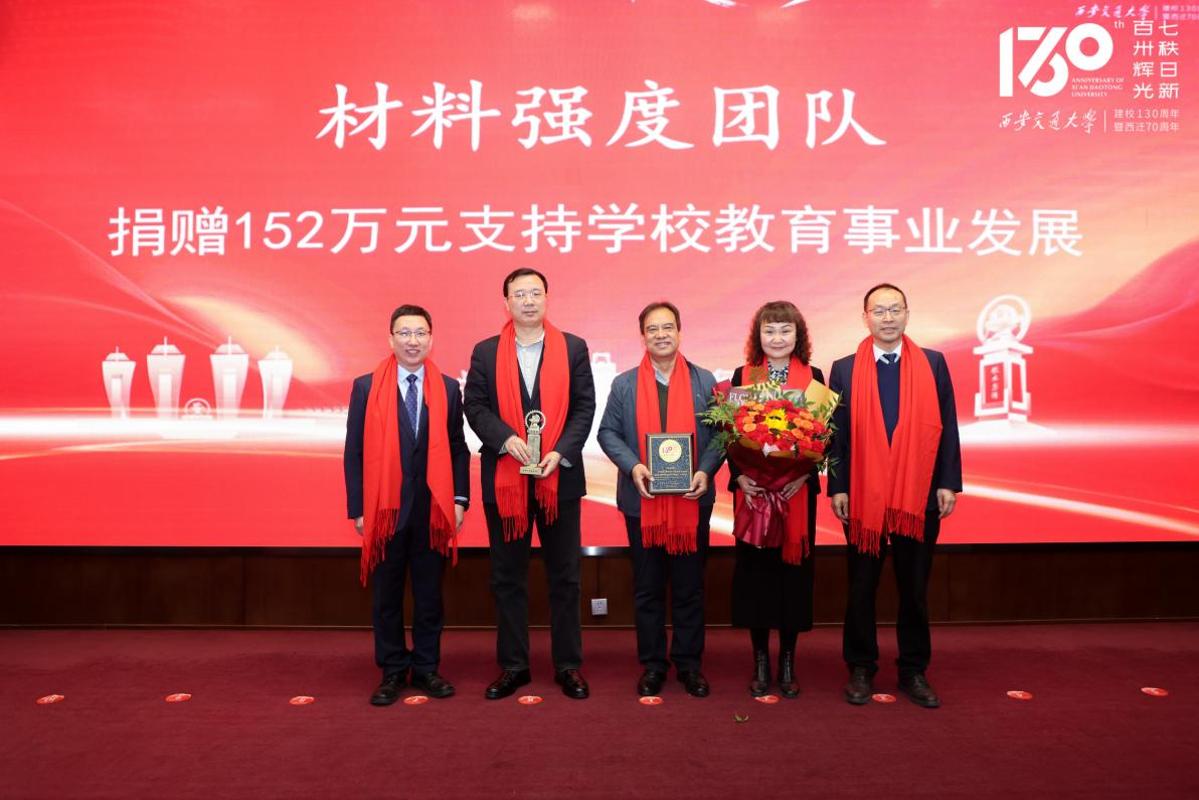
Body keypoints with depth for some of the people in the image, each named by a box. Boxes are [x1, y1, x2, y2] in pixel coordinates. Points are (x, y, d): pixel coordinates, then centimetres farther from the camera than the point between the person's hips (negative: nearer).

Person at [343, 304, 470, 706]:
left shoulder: (448, 389, 4)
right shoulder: (366, 387, 1)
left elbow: (457, 448, 7)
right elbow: (354, 452, 1)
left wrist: (459, 499, 0)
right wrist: (357, 508, -2)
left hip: (432, 508, 1)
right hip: (384, 508, -1)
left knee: (429, 594, 9)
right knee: (386, 596, 9)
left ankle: (426, 668, 23)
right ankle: (392, 672, 22)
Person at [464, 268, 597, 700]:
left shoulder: (573, 348, 4)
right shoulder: (486, 352, 6)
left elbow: (585, 406, 0)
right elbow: (475, 406, 0)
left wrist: (561, 452, -12)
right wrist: (506, 438, -16)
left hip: (560, 476, 0)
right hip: (504, 478, 1)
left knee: (564, 576, 7)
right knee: (507, 578, 8)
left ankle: (568, 665, 19)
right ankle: (513, 665, 20)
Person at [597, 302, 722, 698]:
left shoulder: (704, 381, 4)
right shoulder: (624, 384, 5)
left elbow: (719, 433, 2)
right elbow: (608, 432, 3)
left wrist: (706, 470, -13)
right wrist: (632, 466, -12)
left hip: (691, 499, 0)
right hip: (643, 501, 0)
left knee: (690, 587, 8)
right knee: (647, 588, 9)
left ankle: (689, 663, 23)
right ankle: (652, 664, 22)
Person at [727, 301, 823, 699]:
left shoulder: (813, 377, 5)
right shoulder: (742, 376, 5)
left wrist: (804, 473, -13)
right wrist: (739, 476, -12)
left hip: (798, 490, 0)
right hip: (752, 490, 0)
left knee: (793, 567, 5)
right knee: (755, 568, 4)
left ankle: (788, 662, 19)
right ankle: (760, 661, 18)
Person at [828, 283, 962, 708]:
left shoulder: (933, 364, 4)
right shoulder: (844, 369, 2)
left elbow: (947, 427, 3)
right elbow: (836, 432, 1)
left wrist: (948, 483, -2)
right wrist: (837, 488, -3)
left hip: (920, 494, 1)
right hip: (863, 495, 0)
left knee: (914, 588, 11)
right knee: (862, 588, 9)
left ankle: (914, 671, 24)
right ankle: (861, 669, 22)